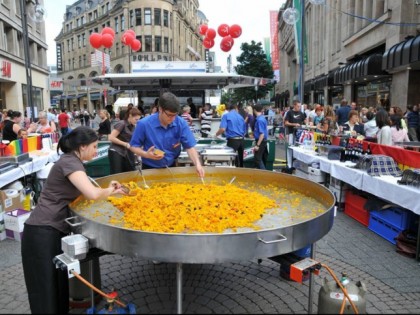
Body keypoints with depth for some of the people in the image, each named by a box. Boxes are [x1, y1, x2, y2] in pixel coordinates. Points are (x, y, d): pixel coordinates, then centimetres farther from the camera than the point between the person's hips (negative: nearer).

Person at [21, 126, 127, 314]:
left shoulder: (72, 162, 14)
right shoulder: (69, 162, -17)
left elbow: (84, 192, 15)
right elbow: (92, 194, -30)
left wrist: (109, 191, 5)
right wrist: (109, 191, -10)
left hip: (54, 231, 9)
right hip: (42, 233, -9)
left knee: (60, 286, 16)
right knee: (46, 292, -1)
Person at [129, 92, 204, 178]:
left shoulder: (181, 123, -11)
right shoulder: (144, 124, -16)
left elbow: (189, 146, -10)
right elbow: (133, 146, -6)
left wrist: (198, 164, -26)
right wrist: (146, 154, -25)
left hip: (171, 168, 2)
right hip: (150, 169, -1)